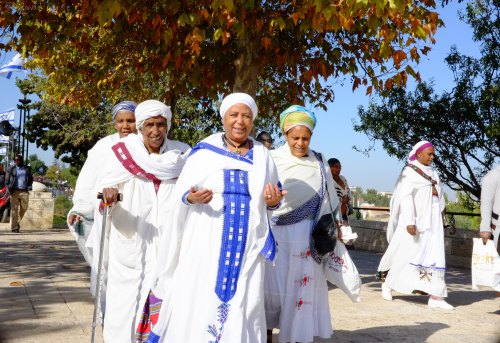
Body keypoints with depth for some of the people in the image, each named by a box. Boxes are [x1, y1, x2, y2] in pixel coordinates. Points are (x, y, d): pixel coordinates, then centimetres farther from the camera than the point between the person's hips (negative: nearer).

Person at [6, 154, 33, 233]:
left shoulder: (27, 168, 11)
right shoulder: (11, 169, 3)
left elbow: (31, 178, 20)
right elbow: (7, 180, 3)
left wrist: (29, 186, 4)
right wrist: (9, 189, -8)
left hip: (24, 192, 3)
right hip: (15, 191, -3)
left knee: (24, 208, 6)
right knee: (14, 210, -2)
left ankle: (18, 222, 30)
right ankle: (14, 227, 2)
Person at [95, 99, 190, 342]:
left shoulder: (181, 153, 6)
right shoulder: (122, 151, 3)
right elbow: (104, 187, -5)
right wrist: (107, 193, -27)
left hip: (167, 244, 0)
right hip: (129, 243, 0)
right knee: (124, 304, -3)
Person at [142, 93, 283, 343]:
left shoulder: (262, 155, 9)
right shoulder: (204, 150, 2)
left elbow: (272, 198, 15)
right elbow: (179, 194, 1)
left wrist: (273, 201, -7)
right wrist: (191, 198, -20)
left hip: (247, 243, 2)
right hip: (207, 240, -1)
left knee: (243, 306, 0)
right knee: (197, 302, -3)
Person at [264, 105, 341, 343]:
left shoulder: (319, 163, 7)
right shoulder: (272, 160, -1)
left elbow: (329, 198, 14)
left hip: (307, 234, 2)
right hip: (277, 233, -2)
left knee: (303, 282, 3)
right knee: (274, 281, 1)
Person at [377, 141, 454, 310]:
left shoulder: (432, 173, 15)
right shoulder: (409, 172, -7)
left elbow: (438, 196, 17)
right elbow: (405, 197, -16)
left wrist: (440, 217, 15)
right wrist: (409, 221, -25)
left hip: (432, 222, 7)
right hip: (415, 222, -7)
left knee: (435, 256, 0)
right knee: (405, 254, 3)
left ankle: (435, 296, -2)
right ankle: (387, 284, 23)